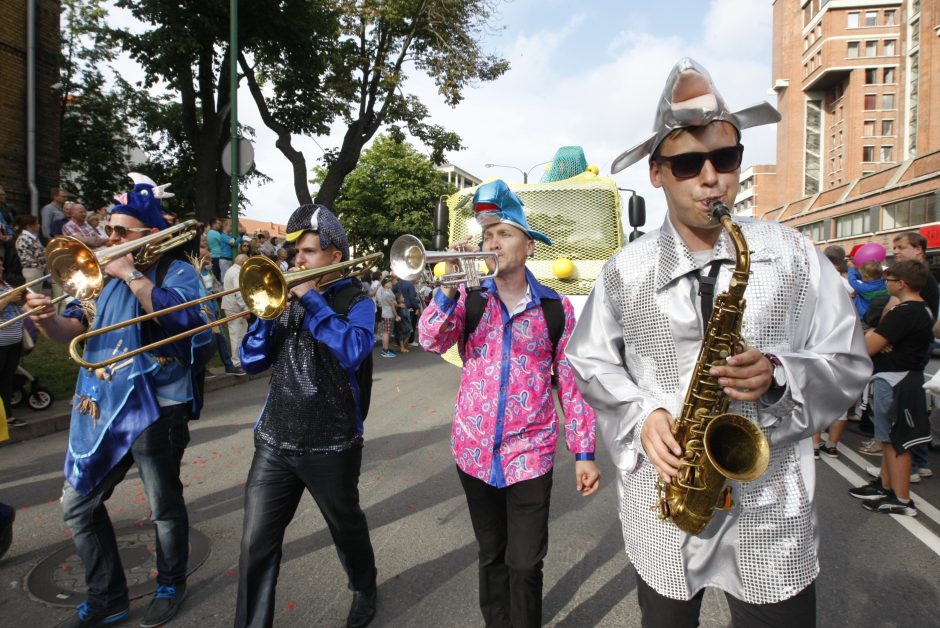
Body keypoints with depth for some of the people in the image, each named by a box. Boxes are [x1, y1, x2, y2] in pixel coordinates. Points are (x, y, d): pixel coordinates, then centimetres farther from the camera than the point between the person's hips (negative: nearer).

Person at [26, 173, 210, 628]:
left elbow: (180, 316, -26)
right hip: (100, 410, 7)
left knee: (165, 508, 8)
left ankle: (170, 586, 32)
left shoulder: (177, 271, -6)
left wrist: (131, 274, -22)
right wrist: (45, 317, -15)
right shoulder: (103, 275, 12)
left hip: (155, 411, -6)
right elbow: (71, 331, 6)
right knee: (78, 505, 14)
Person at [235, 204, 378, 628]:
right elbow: (252, 362, 3)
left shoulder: (355, 300, -6)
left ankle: (364, 589, 47)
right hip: (274, 441, 4)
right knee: (256, 543, 4)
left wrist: (311, 298, -21)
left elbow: (353, 353, -26)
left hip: (331, 445, -3)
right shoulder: (286, 296, 7)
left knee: (346, 527, 19)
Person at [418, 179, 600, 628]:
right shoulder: (469, 299, 2)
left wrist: (584, 453, -2)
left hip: (530, 453, -2)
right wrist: (449, 288, -23)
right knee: (490, 555, 20)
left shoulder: (556, 308, -2)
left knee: (525, 565, 7)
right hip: (474, 450, 2)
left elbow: (572, 382, -1)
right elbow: (431, 341, -12)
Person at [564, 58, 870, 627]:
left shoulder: (793, 255, -3)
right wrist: (639, 416, -12)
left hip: (772, 511, 0)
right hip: (662, 504, 1)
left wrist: (780, 377, -20)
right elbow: (589, 360, 4)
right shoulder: (626, 270, -3)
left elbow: (849, 363, 0)